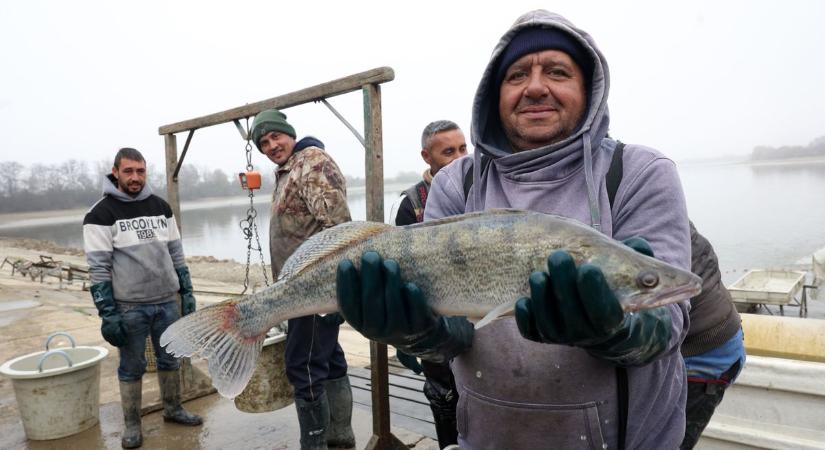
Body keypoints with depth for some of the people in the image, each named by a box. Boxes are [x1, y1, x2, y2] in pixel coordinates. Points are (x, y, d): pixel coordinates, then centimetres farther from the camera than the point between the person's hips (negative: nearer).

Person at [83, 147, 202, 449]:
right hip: (129, 307, -4)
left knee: (170, 360, 14)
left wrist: (187, 293, 8)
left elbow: (176, 254, 11)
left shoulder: (161, 206, 7)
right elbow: (98, 268, -10)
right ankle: (132, 424, 24)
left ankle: (173, 410, 31)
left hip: (167, 301, 4)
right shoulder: (101, 214, -7)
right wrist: (108, 314, -13)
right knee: (132, 368, 8)